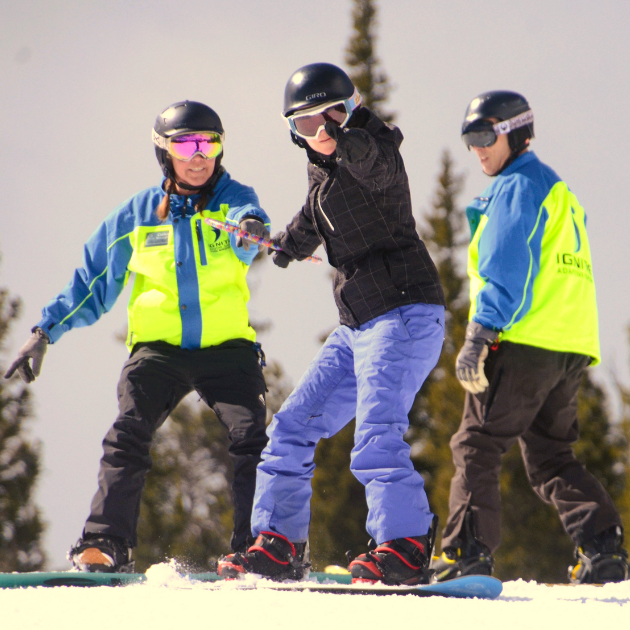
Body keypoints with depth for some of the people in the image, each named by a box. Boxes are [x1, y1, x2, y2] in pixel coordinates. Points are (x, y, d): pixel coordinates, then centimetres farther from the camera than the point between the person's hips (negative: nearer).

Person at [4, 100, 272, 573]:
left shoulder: (233, 198, 3)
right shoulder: (138, 214, 9)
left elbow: (246, 228, -22)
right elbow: (92, 280, 15)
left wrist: (250, 229, -48)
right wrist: (46, 332, 8)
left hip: (227, 346, -1)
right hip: (159, 346, 1)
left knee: (251, 440, -17)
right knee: (127, 436, -17)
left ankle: (258, 547, -11)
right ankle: (105, 543, -16)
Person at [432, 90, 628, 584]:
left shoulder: (515, 188, -5)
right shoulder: (560, 192, 25)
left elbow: (506, 270, -16)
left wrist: (478, 335, -20)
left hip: (523, 342, -9)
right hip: (572, 349, 9)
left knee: (477, 445, -5)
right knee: (551, 456, 12)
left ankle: (467, 553, -11)